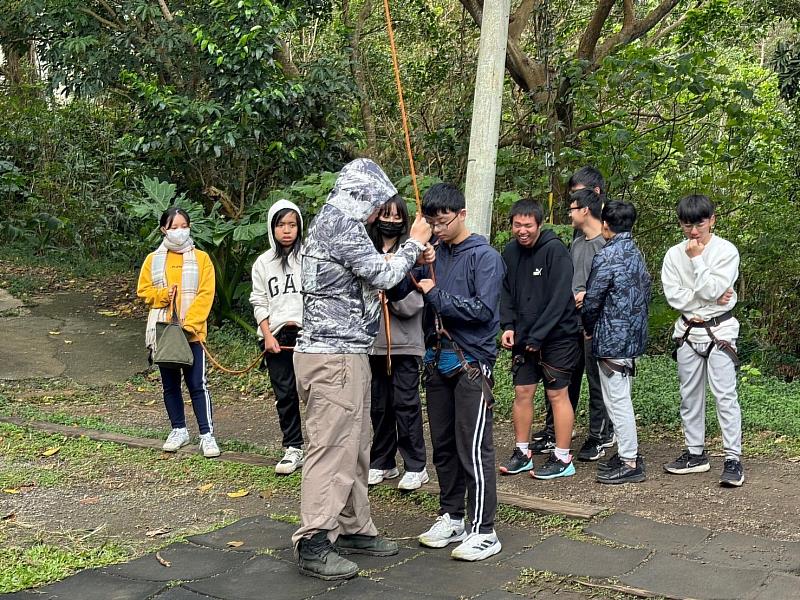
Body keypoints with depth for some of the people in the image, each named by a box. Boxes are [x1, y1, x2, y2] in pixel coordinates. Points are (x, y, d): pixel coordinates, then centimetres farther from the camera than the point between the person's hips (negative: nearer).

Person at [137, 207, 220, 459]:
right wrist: (164, 294, -14)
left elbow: (205, 295, -6)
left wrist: (189, 324, -15)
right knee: (170, 384, 12)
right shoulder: (153, 259, 7)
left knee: (197, 384, -4)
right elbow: (143, 291, 6)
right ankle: (179, 430, 24)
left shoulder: (200, 258, 0)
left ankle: (207, 434, 1)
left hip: (192, 332, -3)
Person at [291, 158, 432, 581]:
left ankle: (353, 529, 24)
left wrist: (412, 254, 19)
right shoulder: (341, 224, -14)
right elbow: (382, 275, -13)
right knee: (331, 449, -7)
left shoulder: (333, 222, 18)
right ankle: (313, 545, -2)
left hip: (346, 354, 10)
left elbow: (369, 278, 22)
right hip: (334, 357, -10)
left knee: (354, 447, 15)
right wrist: (413, 244, 1)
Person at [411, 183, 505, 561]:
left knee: (473, 448, -5)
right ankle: (451, 518, 27)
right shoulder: (434, 255, 9)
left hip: (471, 363, -6)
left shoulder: (485, 257, -7)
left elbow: (483, 309, -16)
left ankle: (484, 532, 2)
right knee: (443, 445, 14)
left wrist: (437, 294, -14)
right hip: (438, 360, 7)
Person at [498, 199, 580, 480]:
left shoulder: (554, 250, -15)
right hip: (523, 337, 6)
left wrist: (538, 336, -18)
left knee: (557, 394, -1)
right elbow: (507, 293, 11)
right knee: (522, 392, 9)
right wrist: (508, 326, -5)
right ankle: (522, 454, 20)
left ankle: (562, 458, 8)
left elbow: (559, 298, -19)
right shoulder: (510, 252, 4)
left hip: (556, 336, -6)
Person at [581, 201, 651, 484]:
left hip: (612, 337, -9)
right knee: (620, 397, 18)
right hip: (634, 335, 9)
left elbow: (591, 300, -13)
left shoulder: (607, 256, -16)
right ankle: (627, 452, 26)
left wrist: (589, 328, 5)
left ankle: (630, 463, 2)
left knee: (617, 400, -3)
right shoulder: (636, 252, 10)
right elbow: (645, 291, 15)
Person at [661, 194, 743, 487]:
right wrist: (710, 299, -13)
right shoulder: (674, 254, 2)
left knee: (725, 395, -8)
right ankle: (695, 453, 22)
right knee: (690, 395, 11)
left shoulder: (726, 251, -9)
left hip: (719, 330, -4)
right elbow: (673, 296, -7)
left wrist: (697, 258, -17)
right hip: (688, 330, 5)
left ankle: (733, 458, -5)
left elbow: (713, 289, -19)